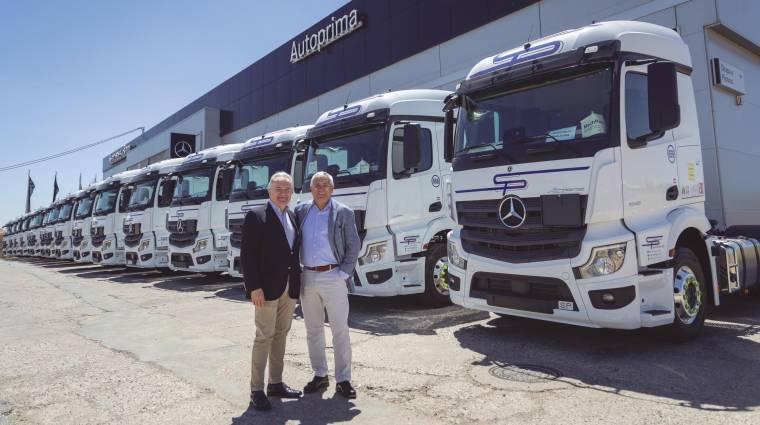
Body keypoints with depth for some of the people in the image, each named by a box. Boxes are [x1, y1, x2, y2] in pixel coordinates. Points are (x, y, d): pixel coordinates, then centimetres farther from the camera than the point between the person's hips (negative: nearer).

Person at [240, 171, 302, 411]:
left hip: (289, 287, 7)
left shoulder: (292, 217, 12)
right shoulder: (256, 215, -8)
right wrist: (254, 287, -18)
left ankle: (276, 384, 24)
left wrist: (297, 283, 8)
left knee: (281, 334, 13)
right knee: (264, 337, -2)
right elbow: (247, 254, -13)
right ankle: (256, 390, 9)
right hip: (267, 287, -7)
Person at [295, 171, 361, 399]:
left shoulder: (343, 213, -3)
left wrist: (344, 274, -9)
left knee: (340, 330, 1)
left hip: (333, 277, -4)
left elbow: (354, 246, -3)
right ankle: (320, 375, 27)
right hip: (307, 277, 4)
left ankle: (343, 379, 13)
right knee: (313, 330, 13)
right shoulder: (301, 211, 6)